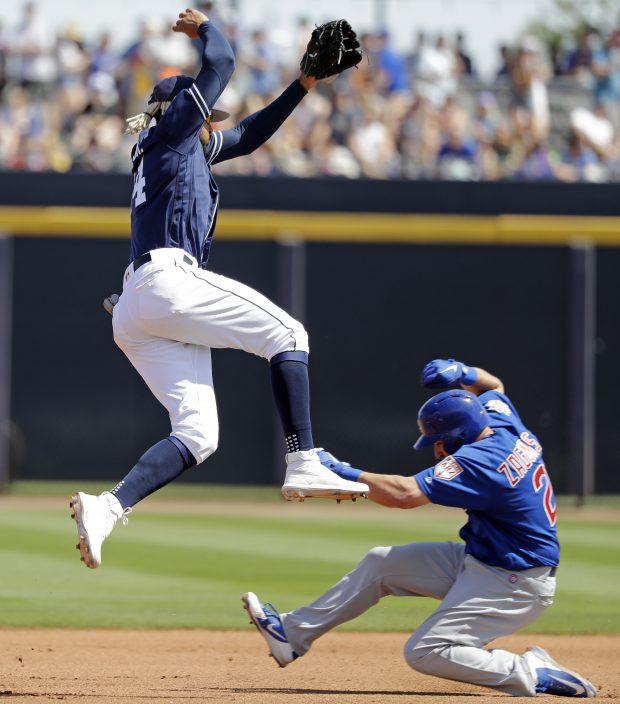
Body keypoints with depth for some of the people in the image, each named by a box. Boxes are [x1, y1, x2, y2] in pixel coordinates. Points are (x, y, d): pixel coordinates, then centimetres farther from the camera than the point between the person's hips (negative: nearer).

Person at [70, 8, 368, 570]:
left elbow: (248, 136, 39)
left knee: (197, 434, -1)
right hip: (169, 281, -9)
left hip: (134, 312, 9)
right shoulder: (173, 127, 9)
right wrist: (204, 27, 27)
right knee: (286, 335, -6)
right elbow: (221, 62, 8)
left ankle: (107, 507, -16)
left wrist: (303, 86, 36)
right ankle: (304, 465, -18)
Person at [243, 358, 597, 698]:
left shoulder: (480, 461, -27)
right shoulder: (505, 423, 0)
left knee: (427, 653, -17)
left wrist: (347, 473, -24)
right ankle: (293, 633, 16)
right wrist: (463, 373, 5)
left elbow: (405, 494, -33)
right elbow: (493, 386, 25)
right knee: (381, 562, 10)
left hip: (513, 585, -11)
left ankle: (535, 674, -12)